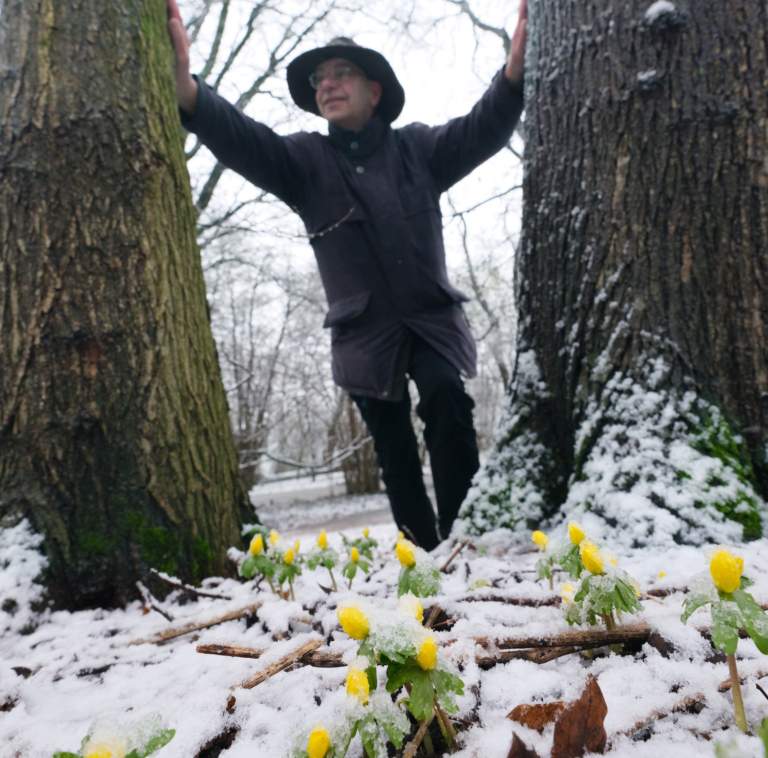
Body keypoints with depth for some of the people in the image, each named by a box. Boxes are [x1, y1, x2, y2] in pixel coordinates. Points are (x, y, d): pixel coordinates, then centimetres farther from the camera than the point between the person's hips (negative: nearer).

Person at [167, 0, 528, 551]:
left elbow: (481, 131, -6)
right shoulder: (304, 160, 6)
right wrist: (186, 90, -33)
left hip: (433, 319, 0)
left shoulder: (417, 148, 9)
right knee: (394, 450, 5)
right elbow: (242, 140, -12)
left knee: (447, 398, -26)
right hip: (364, 334, 1)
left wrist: (514, 73, -28)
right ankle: (424, 553, 19)